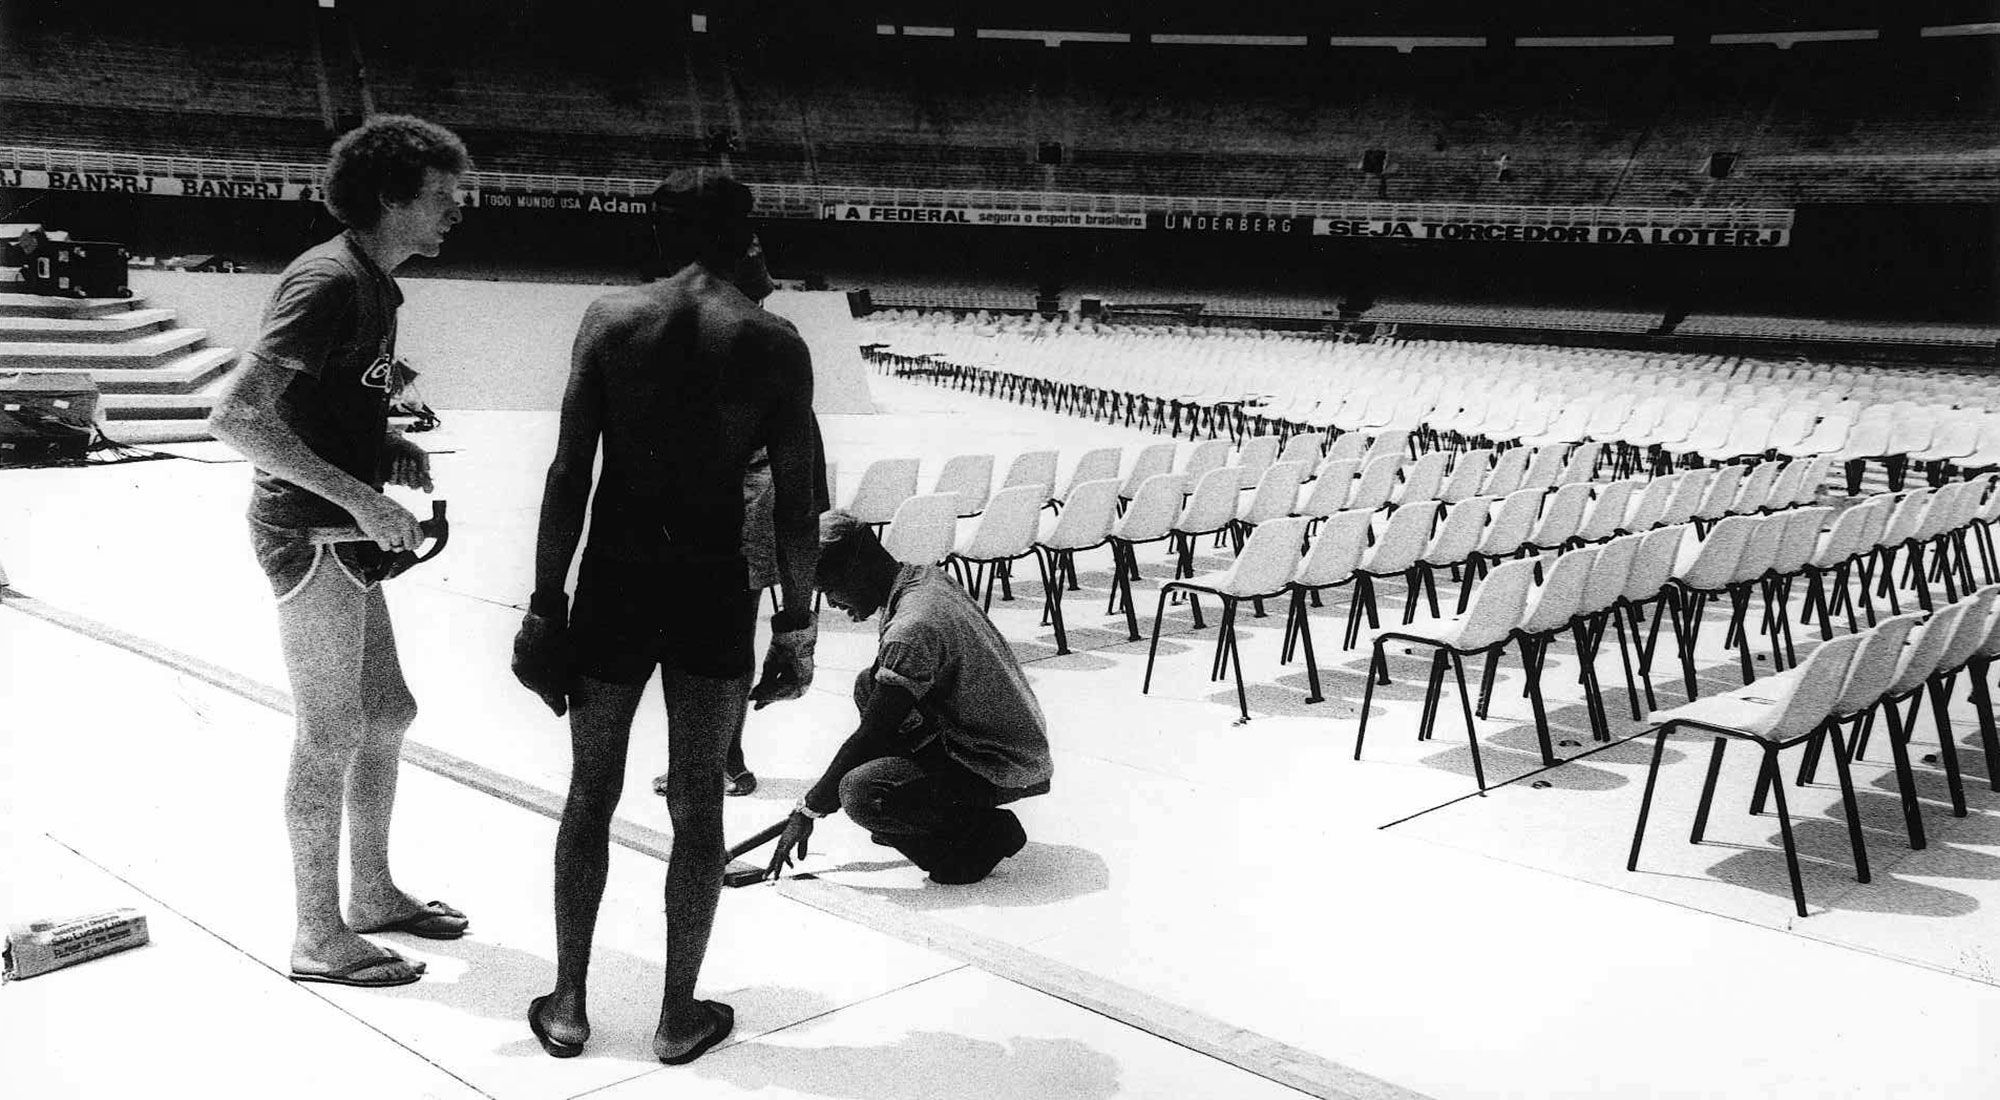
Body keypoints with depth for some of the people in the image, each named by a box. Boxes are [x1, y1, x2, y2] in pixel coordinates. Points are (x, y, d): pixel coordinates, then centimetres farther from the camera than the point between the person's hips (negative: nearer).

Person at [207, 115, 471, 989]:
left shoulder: (373, 285, 13)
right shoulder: (328, 284, -18)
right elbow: (233, 415, -26)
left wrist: (388, 450, 7)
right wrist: (362, 496, -27)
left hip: (342, 532, 10)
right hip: (306, 531, -10)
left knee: (387, 712, 16)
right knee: (333, 733, -3)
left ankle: (371, 891, 30)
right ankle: (319, 938, 9)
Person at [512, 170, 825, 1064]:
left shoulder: (610, 319, -2)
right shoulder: (775, 345, -3)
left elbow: (568, 475, -5)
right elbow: (796, 504, -4)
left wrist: (545, 604, 1)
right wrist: (795, 628, 4)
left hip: (615, 579, 1)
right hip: (715, 586, -1)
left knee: (591, 794, 14)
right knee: (697, 801, 10)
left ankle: (568, 1007, 23)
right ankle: (680, 1015, 19)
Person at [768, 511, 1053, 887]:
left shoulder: (910, 630, -26)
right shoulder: (927, 577, 2)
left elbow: (870, 737, -19)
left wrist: (809, 810, -8)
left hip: (1008, 771, -10)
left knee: (860, 793, -22)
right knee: (869, 685, 12)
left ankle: (989, 834, -5)